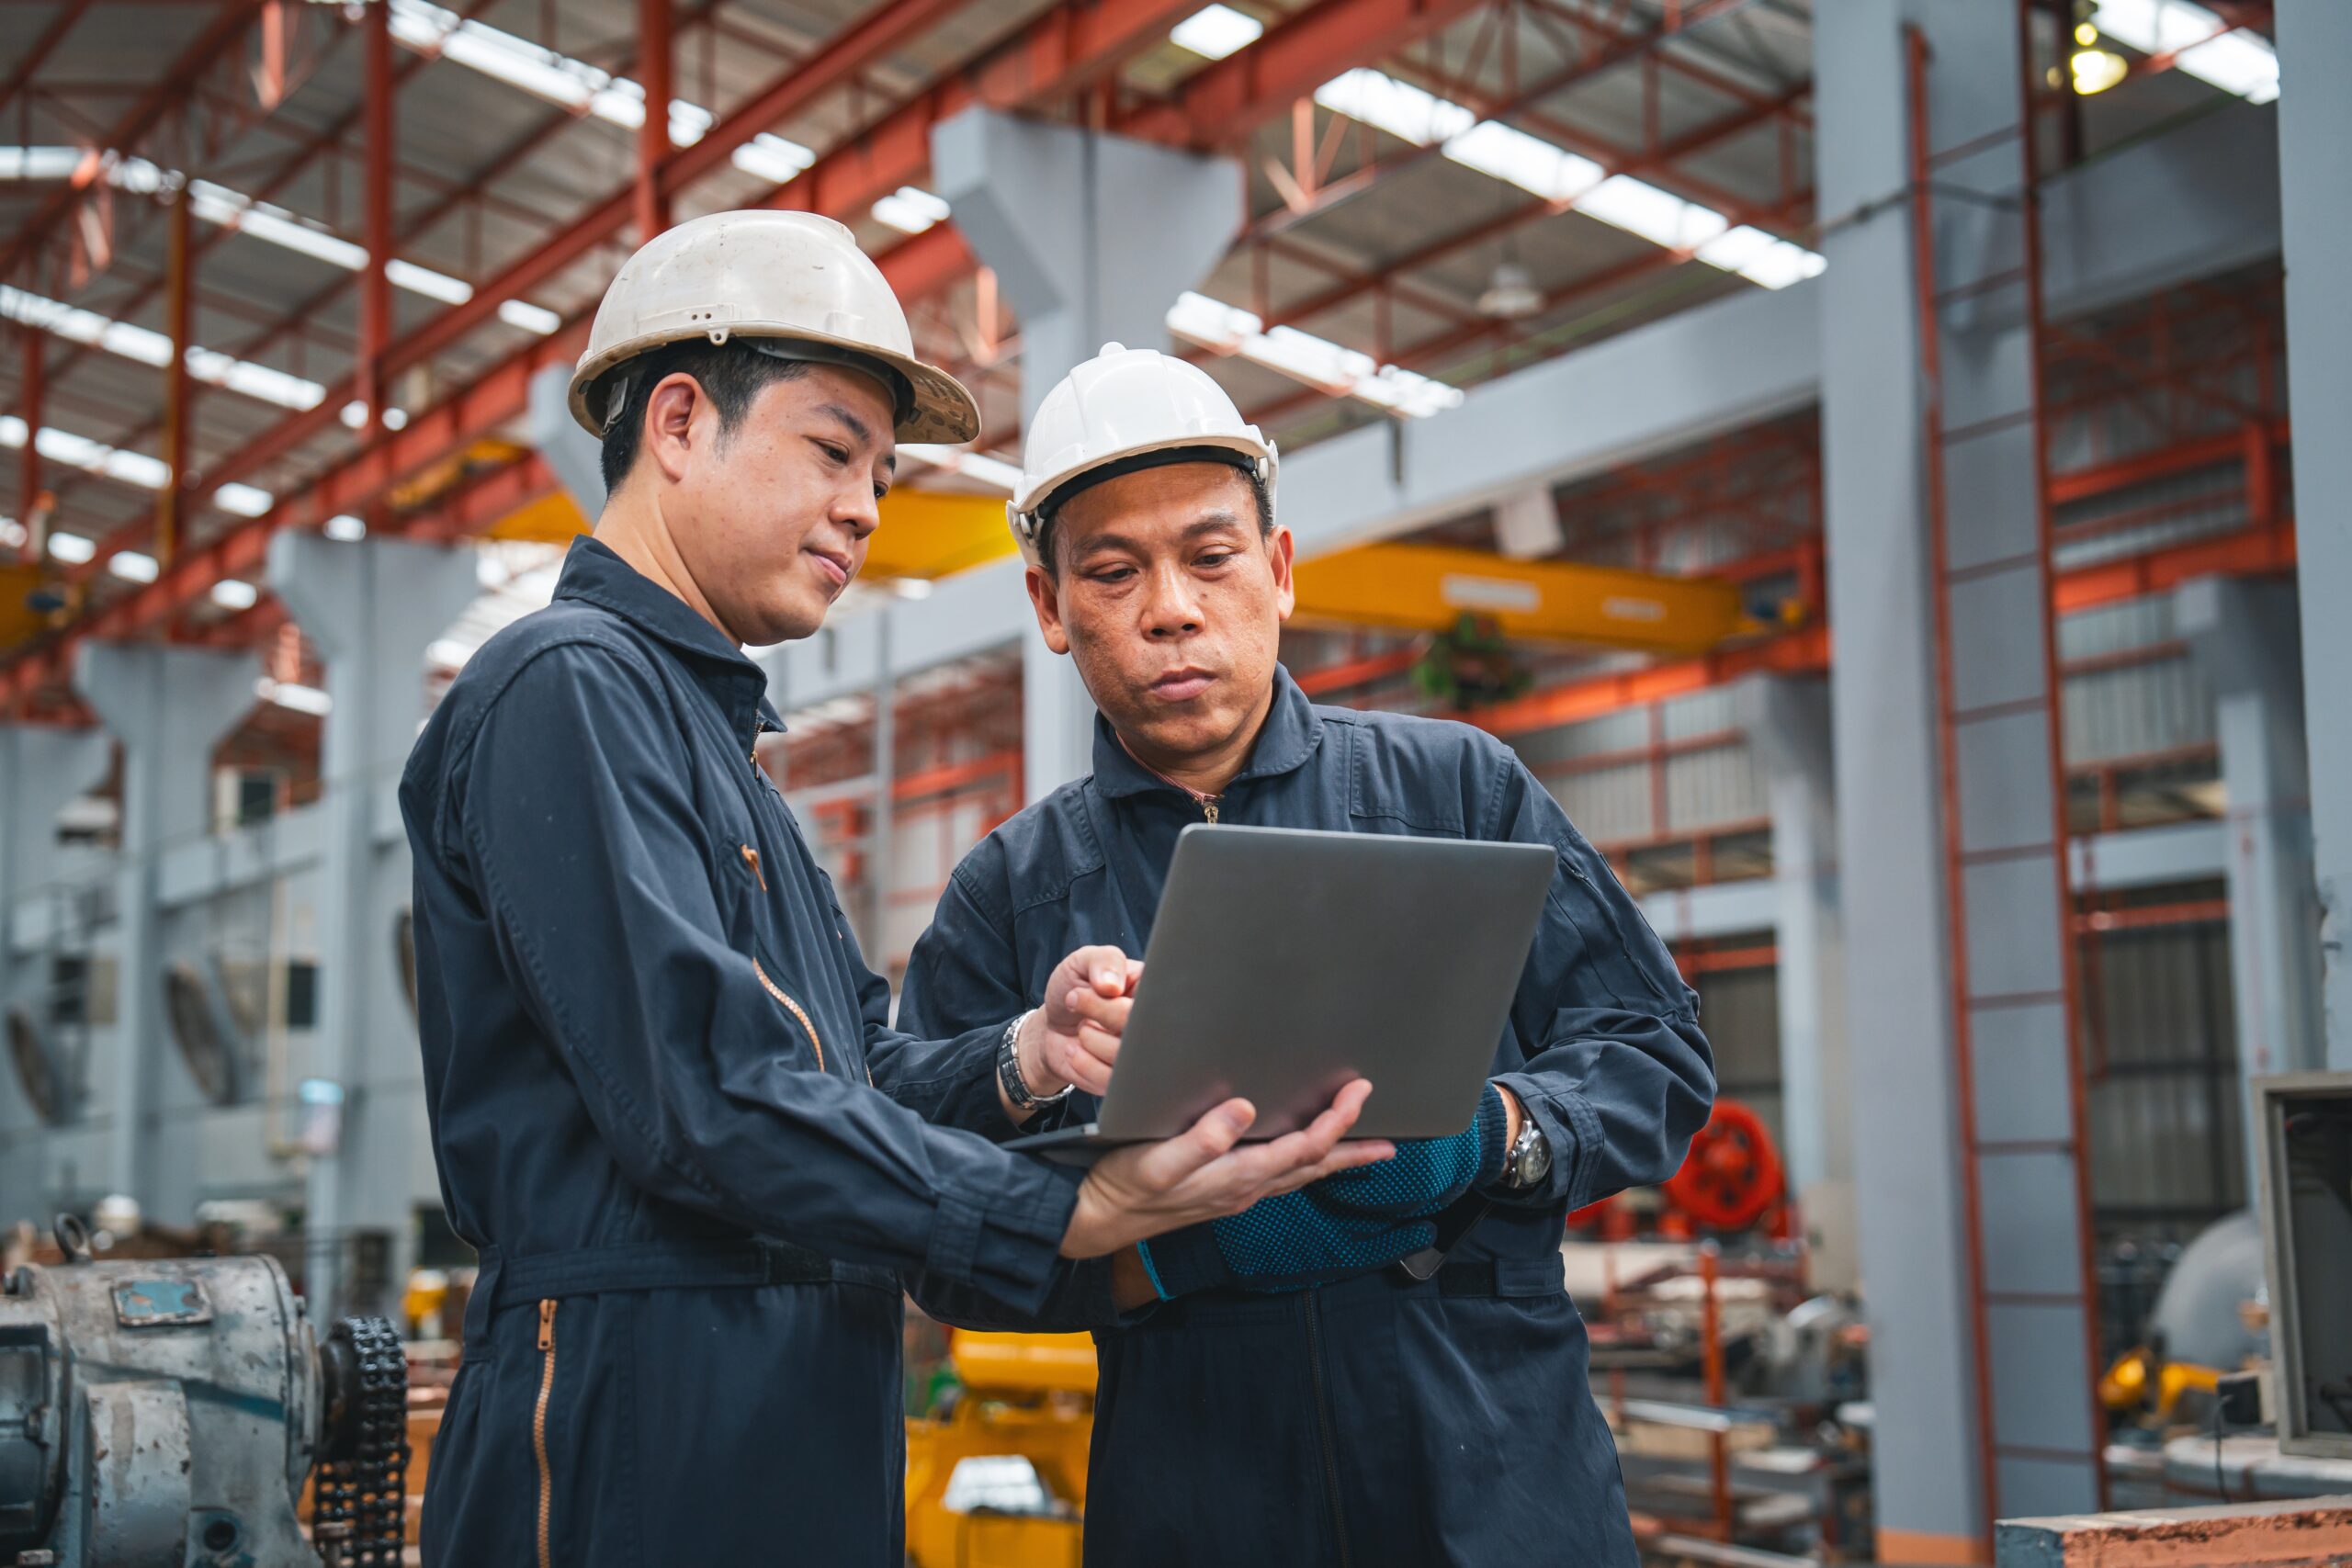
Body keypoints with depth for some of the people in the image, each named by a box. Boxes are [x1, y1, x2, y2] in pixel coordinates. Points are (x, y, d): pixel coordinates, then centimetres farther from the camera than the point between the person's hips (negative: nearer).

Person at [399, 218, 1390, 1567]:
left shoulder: (712, 733, 21)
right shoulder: (571, 685, -10)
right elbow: (706, 1101, -20)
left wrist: (1020, 1051, -5)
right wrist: (1073, 1215, -22)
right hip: (648, 1453, -9)